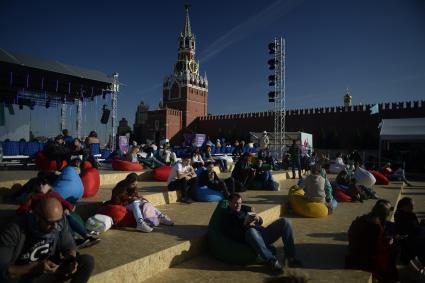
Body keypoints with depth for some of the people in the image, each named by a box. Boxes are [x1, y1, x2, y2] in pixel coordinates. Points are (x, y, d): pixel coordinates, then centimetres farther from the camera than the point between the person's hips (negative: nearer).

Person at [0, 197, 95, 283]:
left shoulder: (60, 221, -12)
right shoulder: (15, 231, -25)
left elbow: (69, 246, 0)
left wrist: (71, 259, -22)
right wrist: (35, 267, -35)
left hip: (49, 271, 4)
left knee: (87, 261, -16)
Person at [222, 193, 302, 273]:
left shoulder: (246, 209, 25)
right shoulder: (227, 216, 10)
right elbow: (230, 234, -6)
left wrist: (258, 218, 0)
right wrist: (245, 226, -16)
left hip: (263, 233, 6)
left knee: (284, 221, -11)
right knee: (251, 231, -42)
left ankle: (290, 258, -15)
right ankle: (272, 260, -38)